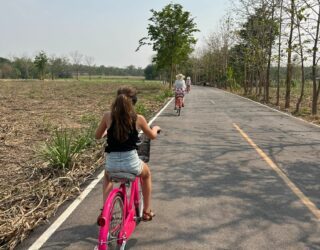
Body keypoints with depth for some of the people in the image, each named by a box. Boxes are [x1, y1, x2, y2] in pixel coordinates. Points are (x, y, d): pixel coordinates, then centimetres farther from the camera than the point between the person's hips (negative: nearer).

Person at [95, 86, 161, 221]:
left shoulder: (108, 116, -3)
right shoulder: (138, 118, -5)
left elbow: (98, 136, 13)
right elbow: (152, 136, 11)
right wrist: (156, 128, 35)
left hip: (112, 163, 2)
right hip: (131, 162, -1)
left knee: (107, 175, 39)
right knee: (147, 174, 34)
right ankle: (147, 211, 38)